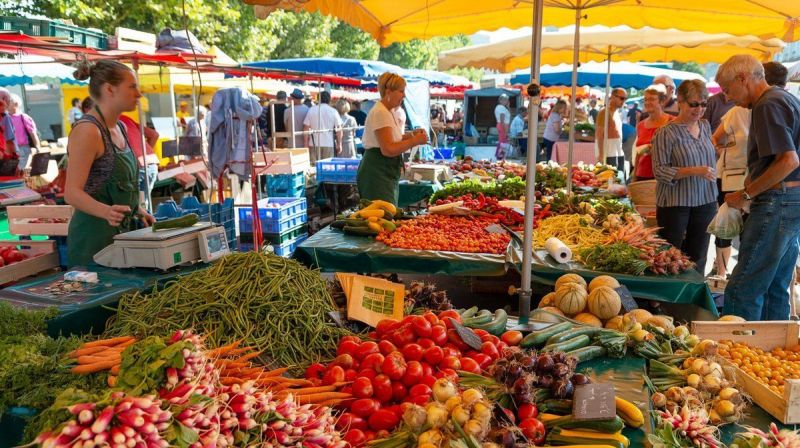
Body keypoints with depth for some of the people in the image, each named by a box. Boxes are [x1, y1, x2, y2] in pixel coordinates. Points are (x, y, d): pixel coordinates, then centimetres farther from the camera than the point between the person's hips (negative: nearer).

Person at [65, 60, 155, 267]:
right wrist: (106, 211, -36)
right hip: (94, 236, -8)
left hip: (122, 232, 8)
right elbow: (72, 192, -20)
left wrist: (136, 210, 13)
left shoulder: (119, 128, 11)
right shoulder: (87, 130, -16)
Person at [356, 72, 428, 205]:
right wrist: (415, 141, -15)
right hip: (377, 175, -10)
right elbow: (388, 149, -24)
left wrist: (411, 134, 9)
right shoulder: (380, 113, -16)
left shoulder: (388, 112, 15)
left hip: (387, 175, 10)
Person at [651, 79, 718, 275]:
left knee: (697, 258, 12)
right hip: (675, 204, -6)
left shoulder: (705, 126, 7)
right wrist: (694, 171, -25)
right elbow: (660, 170, -16)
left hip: (705, 202, 6)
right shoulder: (666, 132, -12)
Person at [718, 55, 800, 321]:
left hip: (776, 203, -10)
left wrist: (746, 195, -15)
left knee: (742, 290, -8)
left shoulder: (768, 105, -13)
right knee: (776, 289, 16)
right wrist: (754, 182, 16)